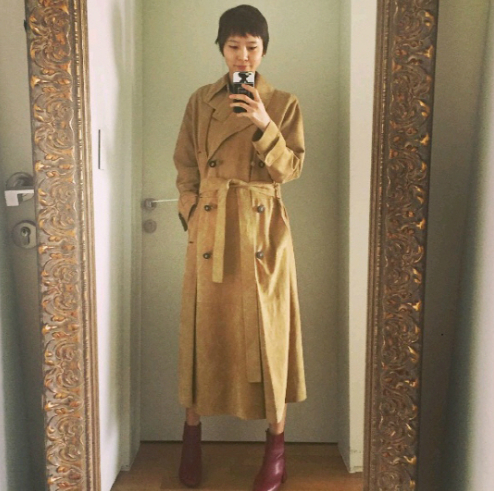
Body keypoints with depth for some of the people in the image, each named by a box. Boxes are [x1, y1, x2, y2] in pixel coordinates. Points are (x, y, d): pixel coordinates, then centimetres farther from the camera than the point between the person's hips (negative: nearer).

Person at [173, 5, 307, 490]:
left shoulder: (283, 103, 3)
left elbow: (290, 169, -4)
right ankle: (192, 435, 25)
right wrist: (193, 212, -1)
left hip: (262, 228, -1)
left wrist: (264, 126, -18)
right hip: (209, 227, 2)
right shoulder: (200, 101, 8)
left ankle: (276, 444, 18)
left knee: (266, 331, 3)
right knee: (205, 328, 8)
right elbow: (185, 167, 11)